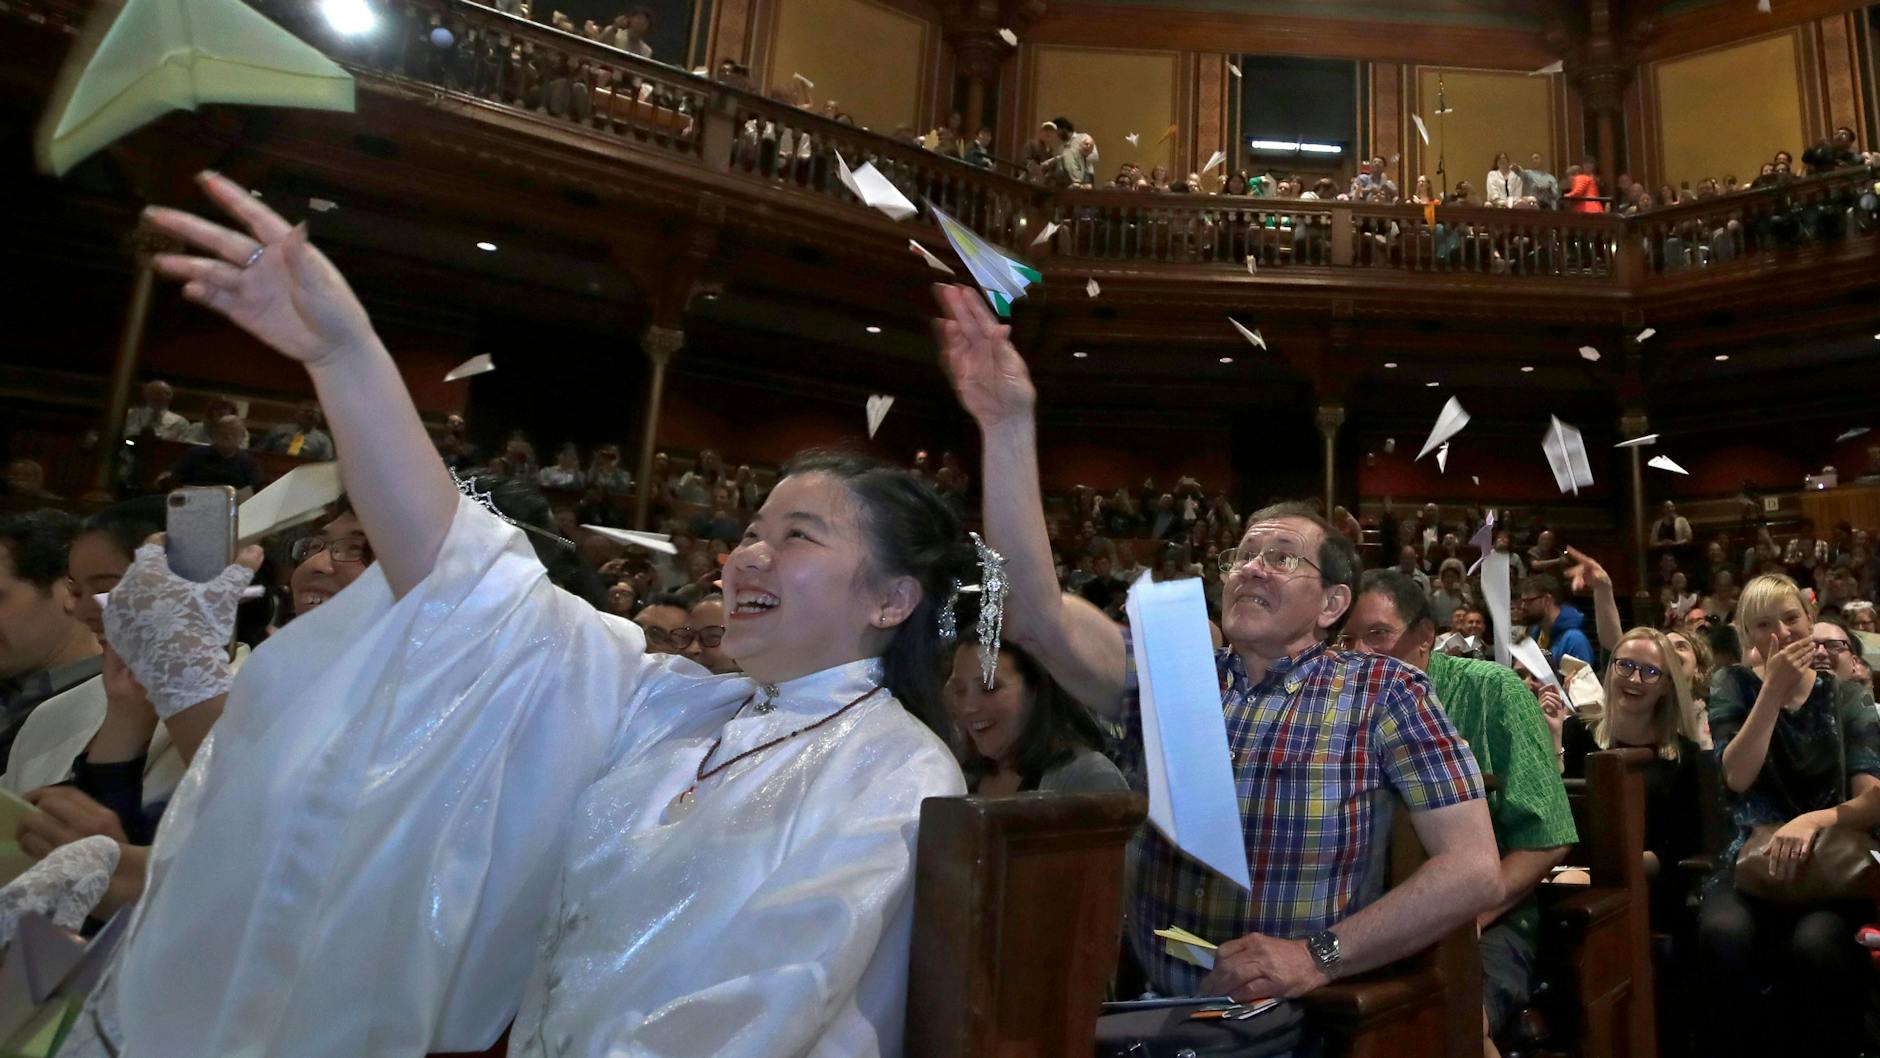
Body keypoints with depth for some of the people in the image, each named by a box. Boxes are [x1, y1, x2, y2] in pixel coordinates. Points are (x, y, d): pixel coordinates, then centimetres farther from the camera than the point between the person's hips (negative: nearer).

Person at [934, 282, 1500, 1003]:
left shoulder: (1381, 693, -2)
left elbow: (1474, 871, -7)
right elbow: (1036, 613, -11)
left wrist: (1318, 956, -19)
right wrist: (1008, 425, -18)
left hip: (1303, 1024, -1)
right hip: (1153, 1014, 2)